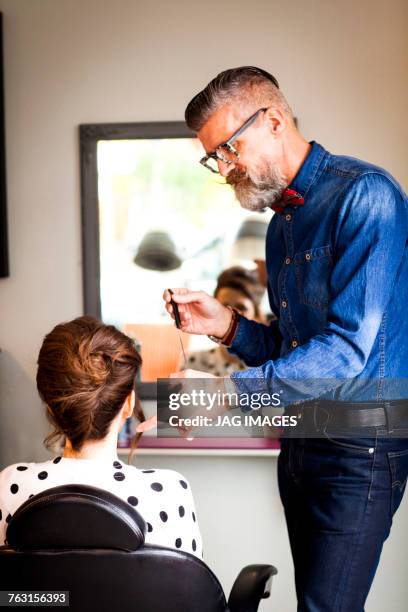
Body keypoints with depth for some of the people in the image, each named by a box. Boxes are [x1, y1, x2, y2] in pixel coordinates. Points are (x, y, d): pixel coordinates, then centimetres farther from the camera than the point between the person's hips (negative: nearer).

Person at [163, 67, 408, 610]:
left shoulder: (364, 194, -14)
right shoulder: (282, 223, 15)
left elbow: (348, 348, -23)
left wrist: (228, 390, -25)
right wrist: (228, 326, 1)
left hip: (360, 443, -9)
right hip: (302, 438, 9)